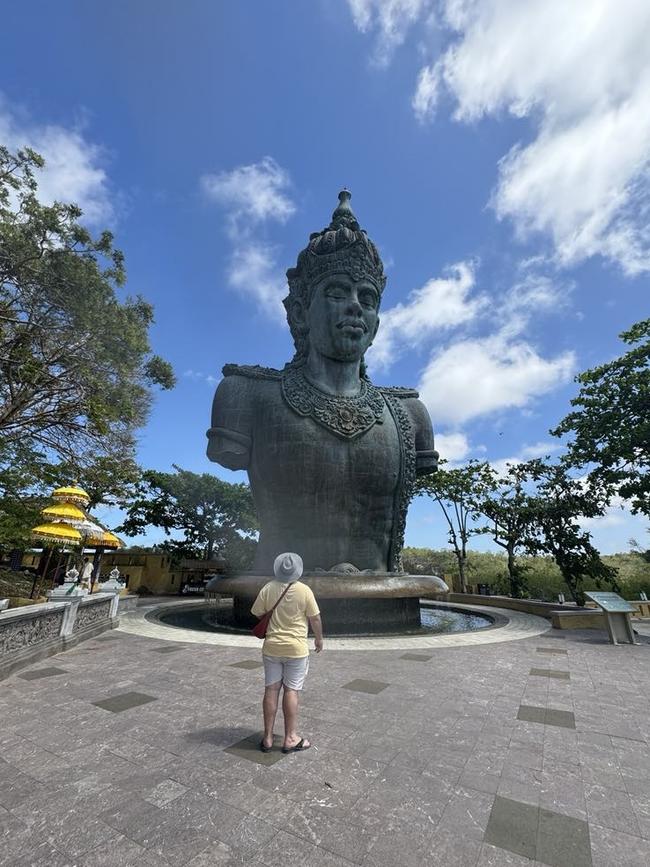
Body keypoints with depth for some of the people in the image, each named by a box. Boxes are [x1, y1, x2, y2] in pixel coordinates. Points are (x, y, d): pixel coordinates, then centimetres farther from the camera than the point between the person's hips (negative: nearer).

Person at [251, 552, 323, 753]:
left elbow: (257, 613, 0)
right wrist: (319, 638, 8)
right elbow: (315, 618, -9)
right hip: (296, 649, -2)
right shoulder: (304, 590, -15)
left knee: (271, 690, 12)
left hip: (272, 647, 3)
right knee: (291, 691, 8)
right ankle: (290, 739, 17)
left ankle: (267, 737, 23)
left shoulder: (268, 588, -9)